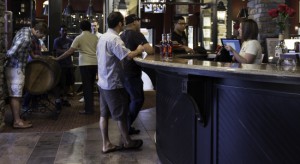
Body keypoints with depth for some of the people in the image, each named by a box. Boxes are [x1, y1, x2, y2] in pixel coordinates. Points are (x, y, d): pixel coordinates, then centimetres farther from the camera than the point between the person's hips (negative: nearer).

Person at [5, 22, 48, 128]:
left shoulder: (25, 30, 8)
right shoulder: (26, 38, -24)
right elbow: (11, 52, -30)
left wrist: (32, 55, 33)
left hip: (14, 67, 9)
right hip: (16, 69, -9)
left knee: (14, 95, 12)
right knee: (16, 96, -4)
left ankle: (17, 119, 19)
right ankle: (17, 122, 1)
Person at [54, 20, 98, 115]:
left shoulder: (79, 38, -3)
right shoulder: (95, 37, 8)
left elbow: (70, 52, -7)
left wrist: (57, 58, -2)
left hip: (85, 64, -4)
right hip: (94, 63, 5)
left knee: (86, 87, 0)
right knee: (91, 86, 14)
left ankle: (88, 109, 0)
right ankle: (91, 107, 20)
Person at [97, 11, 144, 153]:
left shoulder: (103, 37, 9)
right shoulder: (114, 39, -20)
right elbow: (128, 55, -29)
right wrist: (139, 50, -10)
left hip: (103, 82, 9)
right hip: (113, 83, -9)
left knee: (104, 114, 9)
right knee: (121, 115, 6)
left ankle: (106, 144, 15)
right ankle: (127, 142, 21)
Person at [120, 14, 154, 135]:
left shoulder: (122, 35, 13)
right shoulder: (136, 34, -12)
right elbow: (150, 51, -23)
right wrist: (151, 49, -2)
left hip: (123, 72, 9)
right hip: (131, 73, -9)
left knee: (129, 99, 15)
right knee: (138, 100, -1)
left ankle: (126, 126, 18)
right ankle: (126, 127, -1)